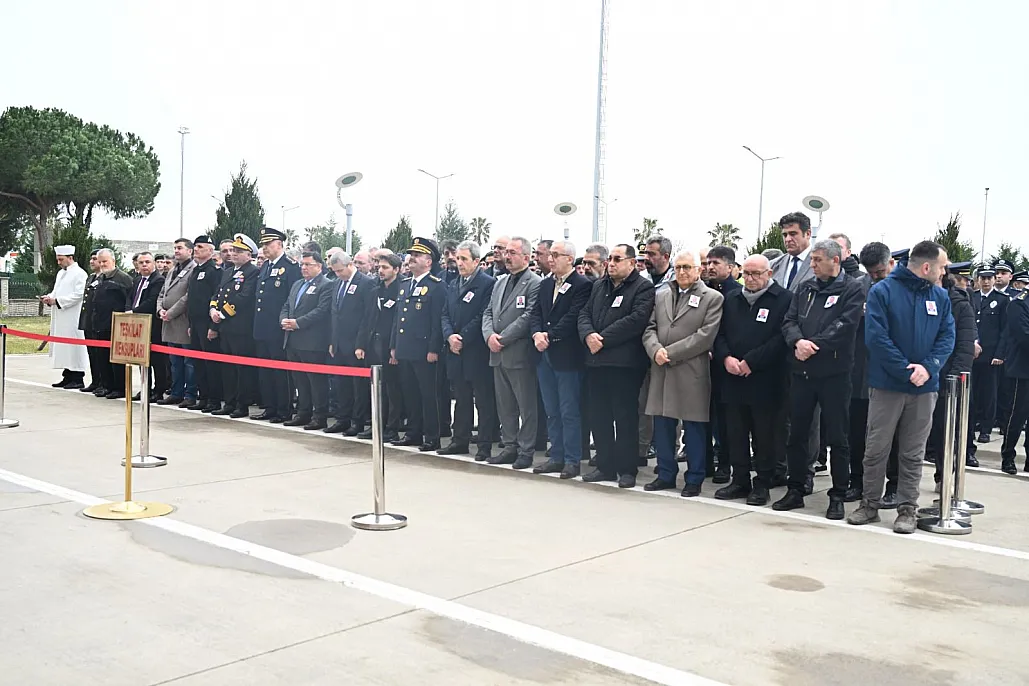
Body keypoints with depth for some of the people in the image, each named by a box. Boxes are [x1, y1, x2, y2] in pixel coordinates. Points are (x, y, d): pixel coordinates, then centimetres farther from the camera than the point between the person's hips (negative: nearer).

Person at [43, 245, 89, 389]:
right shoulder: (61, 273, 18)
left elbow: (78, 295, -17)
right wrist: (50, 297, 3)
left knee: (74, 345, -7)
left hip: (73, 318, -9)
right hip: (60, 318, 9)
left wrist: (57, 301, -17)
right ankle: (68, 377, 15)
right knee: (62, 346, 9)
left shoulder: (79, 273, -9)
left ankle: (78, 378, -4)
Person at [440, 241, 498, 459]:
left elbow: (483, 316, -13)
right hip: (456, 352, 7)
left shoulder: (488, 283, -7)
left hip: (477, 352, -7)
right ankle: (460, 441, 23)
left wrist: (462, 338, -13)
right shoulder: (453, 285, 16)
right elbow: (445, 314, 13)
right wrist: (450, 336, -5)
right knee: (461, 399, 14)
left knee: (484, 401, -1)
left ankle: (485, 446, 3)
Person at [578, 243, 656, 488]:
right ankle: (605, 466, 20)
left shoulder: (643, 288, -4)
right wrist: (588, 335, -9)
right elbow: (584, 314, 13)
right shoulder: (598, 286, 19)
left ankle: (627, 469, 8)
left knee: (625, 417, -1)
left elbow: (636, 320, -17)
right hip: (596, 361, 7)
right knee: (599, 416, 10)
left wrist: (603, 338, -16)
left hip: (625, 363, -7)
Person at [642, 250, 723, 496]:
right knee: (662, 425, 9)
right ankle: (666, 474, 22)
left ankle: (694, 479, 13)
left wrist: (670, 352, -14)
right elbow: (649, 328, 10)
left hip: (692, 372, -4)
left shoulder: (712, 298, -1)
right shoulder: (660, 295, 15)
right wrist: (655, 350, -11)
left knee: (694, 428, 3)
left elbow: (705, 336, -10)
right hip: (661, 370, 5)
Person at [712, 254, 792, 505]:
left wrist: (751, 362, -14)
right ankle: (740, 481, 20)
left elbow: (782, 338, -12)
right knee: (735, 434, 9)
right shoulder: (731, 299, 14)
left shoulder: (784, 299, -4)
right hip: (733, 380, 5)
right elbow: (719, 333, 13)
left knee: (765, 435, 2)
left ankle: (763, 484, 12)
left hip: (766, 380, -5)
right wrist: (726, 357, -6)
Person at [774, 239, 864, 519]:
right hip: (802, 372, 5)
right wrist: (798, 341, -16)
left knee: (837, 438, 3)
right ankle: (796, 490, 22)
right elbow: (789, 321, 4)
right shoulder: (805, 288, 12)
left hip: (834, 373, -5)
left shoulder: (852, 290, -4)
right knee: (797, 434, 11)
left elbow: (844, 327, -16)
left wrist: (813, 346, -18)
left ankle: (838, 496, 13)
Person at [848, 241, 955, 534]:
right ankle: (870, 504, 16)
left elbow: (947, 337, 3)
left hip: (924, 388, 3)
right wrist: (906, 371, -16)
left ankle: (907, 509, 16)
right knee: (876, 449, 4)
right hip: (887, 384, -3)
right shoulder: (883, 291, -6)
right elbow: (876, 337, -12)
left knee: (913, 453, 8)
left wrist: (928, 367, -15)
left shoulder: (940, 296, 7)